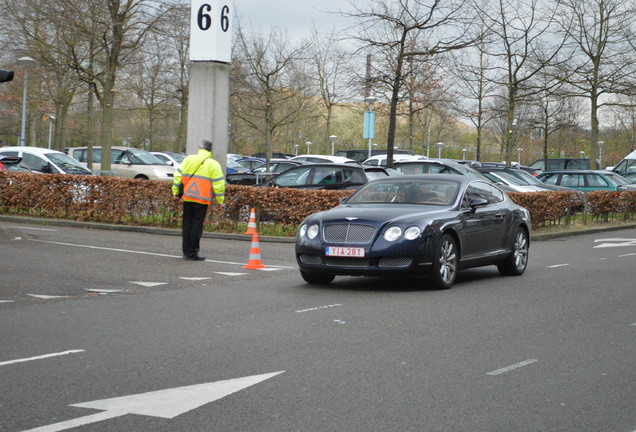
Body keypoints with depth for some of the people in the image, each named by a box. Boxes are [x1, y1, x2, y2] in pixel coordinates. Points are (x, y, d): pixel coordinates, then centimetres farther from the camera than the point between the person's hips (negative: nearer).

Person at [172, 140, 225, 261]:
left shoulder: (188, 159, 8)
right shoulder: (213, 164, -1)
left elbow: (178, 176, 10)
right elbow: (218, 184, -4)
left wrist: (175, 191, 18)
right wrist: (220, 200, 5)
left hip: (187, 197, 3)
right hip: (202, 200, -3)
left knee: (187, 224, 11)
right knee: (197, 225, -1)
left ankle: (186, 252, 15)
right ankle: (192, 254, -1)